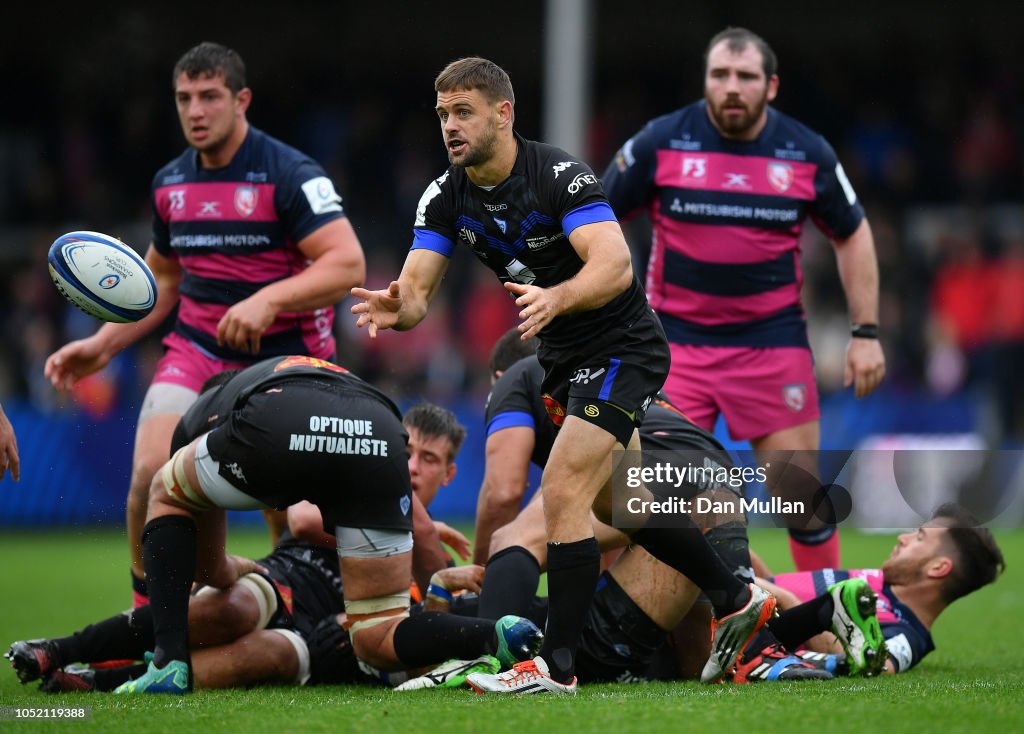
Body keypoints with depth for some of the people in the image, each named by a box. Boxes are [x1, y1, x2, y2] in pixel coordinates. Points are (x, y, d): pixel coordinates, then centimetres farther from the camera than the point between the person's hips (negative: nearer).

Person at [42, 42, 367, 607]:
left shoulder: (290, 174, -13)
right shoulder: (169, 183, 7)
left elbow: (347, 263, -22)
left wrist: (269, 299, -34)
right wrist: (102, 346, 12)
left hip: (284, 353, -4)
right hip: (196, 348, 4)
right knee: (150, 471, -17)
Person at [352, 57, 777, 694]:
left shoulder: (560, 174, -25)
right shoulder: (447, 198, -5)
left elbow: (616, 266, -36)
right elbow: (417, 291, -12)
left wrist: (556, 298, -55)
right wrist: (396, 306, -37)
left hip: (622, 348, -8)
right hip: (562, 356, 8)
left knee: (562, 490, -19)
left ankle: (557, 664, -16)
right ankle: (737, 600, 36)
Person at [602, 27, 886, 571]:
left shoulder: (808, 153, -2)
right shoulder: (660, 143, -6)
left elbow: (853, 235, 11)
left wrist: (865, 333, 4)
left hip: (772, 339, 1)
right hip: (677, 338, 0)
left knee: (802, 493, 0)